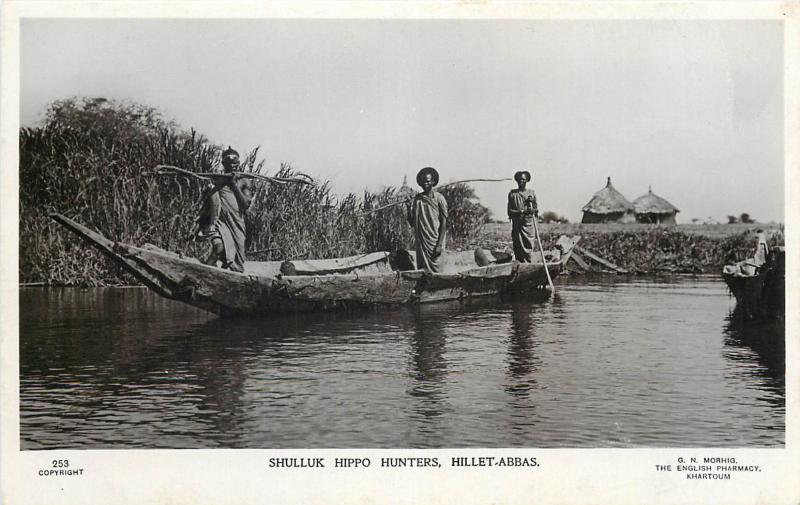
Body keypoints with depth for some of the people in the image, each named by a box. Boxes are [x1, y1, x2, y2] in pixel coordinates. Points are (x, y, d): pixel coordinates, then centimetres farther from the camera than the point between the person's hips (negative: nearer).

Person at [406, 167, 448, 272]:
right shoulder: (417, 199, 7)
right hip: (421, 242, 4)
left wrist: (440, 245, -12)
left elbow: (444, 222, -6)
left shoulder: (438, 198, -4)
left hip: (435, 240, -4)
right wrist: (409, 209, -8)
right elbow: (412, 223, 10)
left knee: (436, 272, -5)